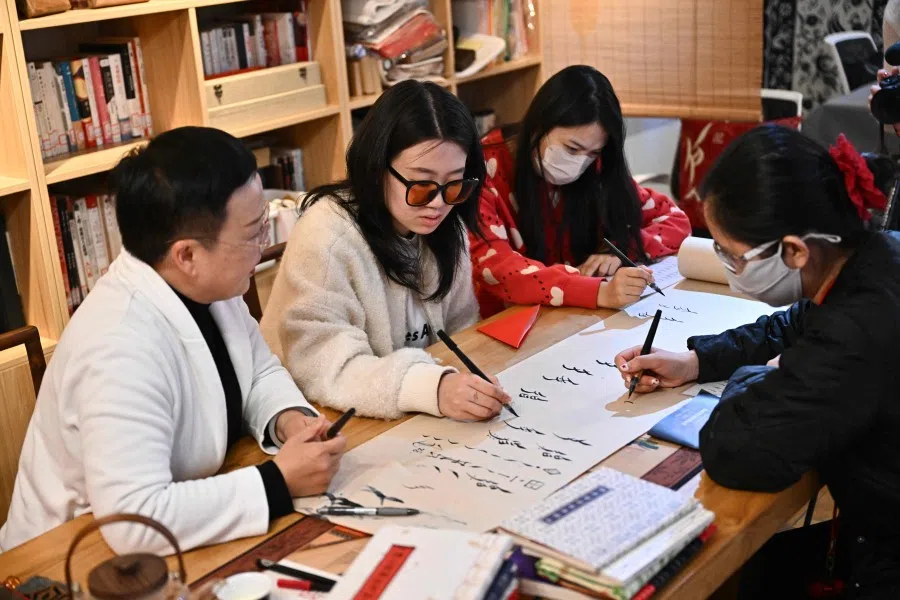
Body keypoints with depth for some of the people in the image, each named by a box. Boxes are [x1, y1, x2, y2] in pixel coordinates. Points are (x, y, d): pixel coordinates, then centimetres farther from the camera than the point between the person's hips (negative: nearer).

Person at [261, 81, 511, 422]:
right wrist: (432, 387, -37)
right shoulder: (327, 238, -19)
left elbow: (461, 332, 9)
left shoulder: (444, 228, 1)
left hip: (423, 422, 5)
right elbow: (321, 367, -25)